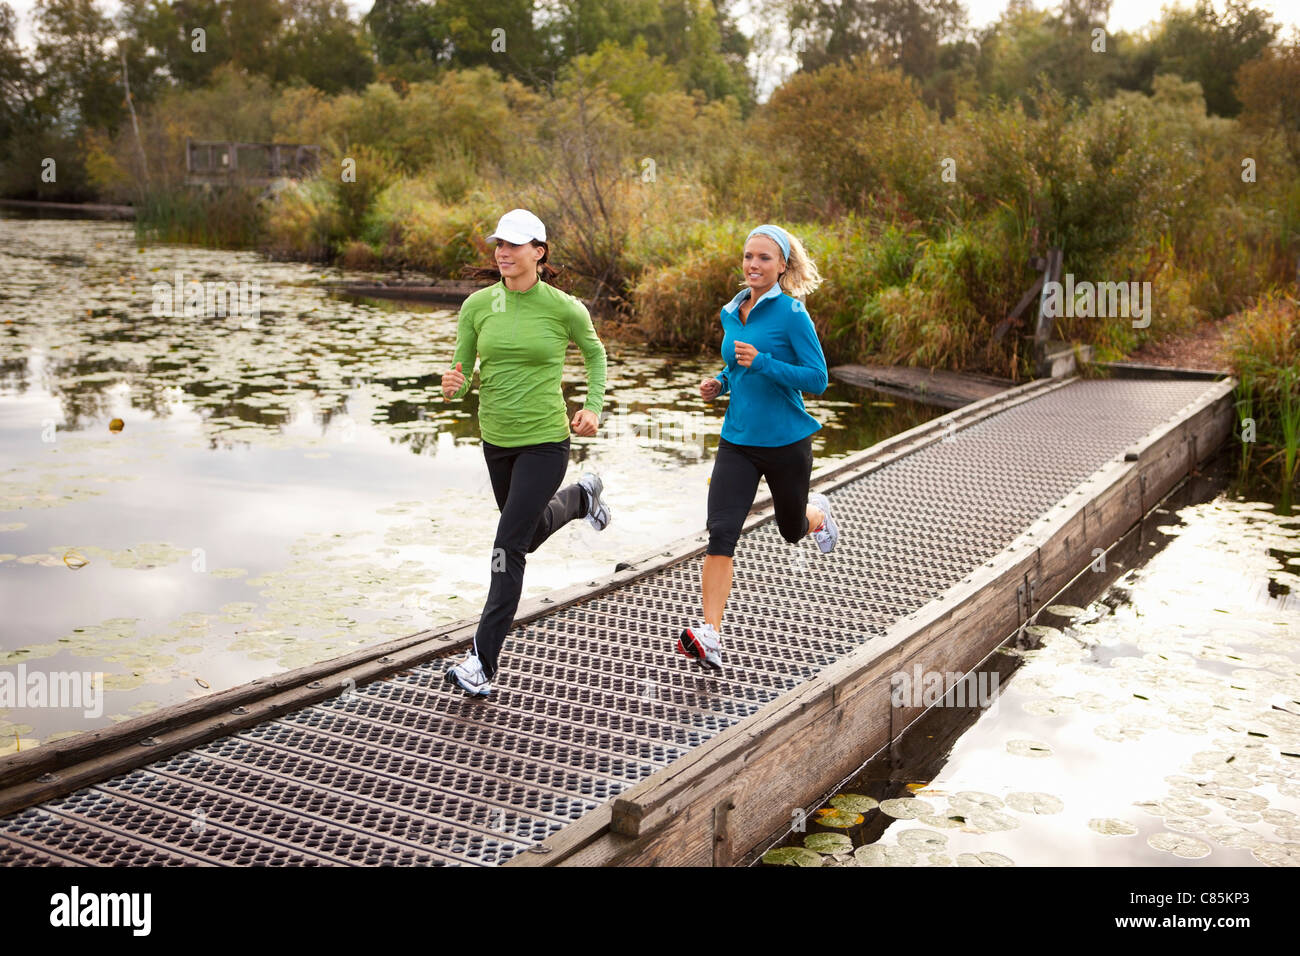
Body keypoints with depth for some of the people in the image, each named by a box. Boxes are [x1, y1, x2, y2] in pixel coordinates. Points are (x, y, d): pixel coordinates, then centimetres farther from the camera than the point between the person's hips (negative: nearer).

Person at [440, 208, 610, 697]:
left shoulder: (564, 307, -10)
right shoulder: (477, 305, -3)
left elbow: (595, 353, 9)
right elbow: (461, 374, 1)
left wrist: (593, 408, -2)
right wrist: (452, 386, -22)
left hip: (545, 441, -5)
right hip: (496, 438, 5)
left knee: (508, 547, -10)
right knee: (533, 533, 25)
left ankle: (483, 662, -1)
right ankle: (582, 495, 58)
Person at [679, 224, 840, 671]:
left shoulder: (791, 313, -12)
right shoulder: (731, 313, 6)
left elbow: (817, 378, -14)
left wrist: (761, 363, -25)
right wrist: (719, 383, 1)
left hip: (786, 442, -4)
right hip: (737, 441, 4)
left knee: (792, 530, 18)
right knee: (720, 534, -12)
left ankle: (818, 512, 56)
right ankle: (710, 636, -13)